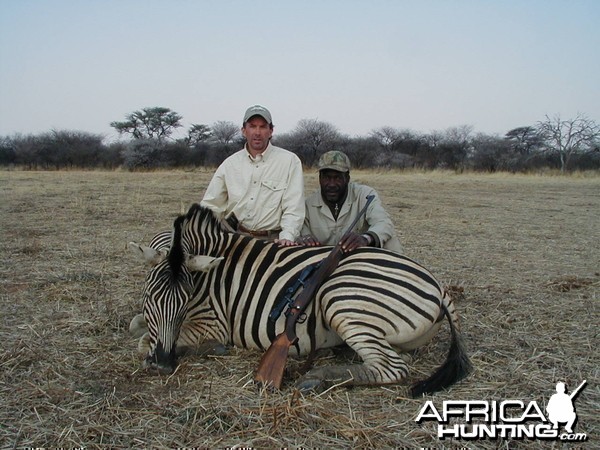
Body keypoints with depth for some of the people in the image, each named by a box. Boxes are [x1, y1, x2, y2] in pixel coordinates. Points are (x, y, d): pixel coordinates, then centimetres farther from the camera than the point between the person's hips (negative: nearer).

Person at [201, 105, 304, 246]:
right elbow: (211, 205, 12)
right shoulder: (230, 163, 10)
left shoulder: (290, 161, 1)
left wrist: (286, 237, -19)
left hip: (271, 239, -2)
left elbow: (293, 208, -4)